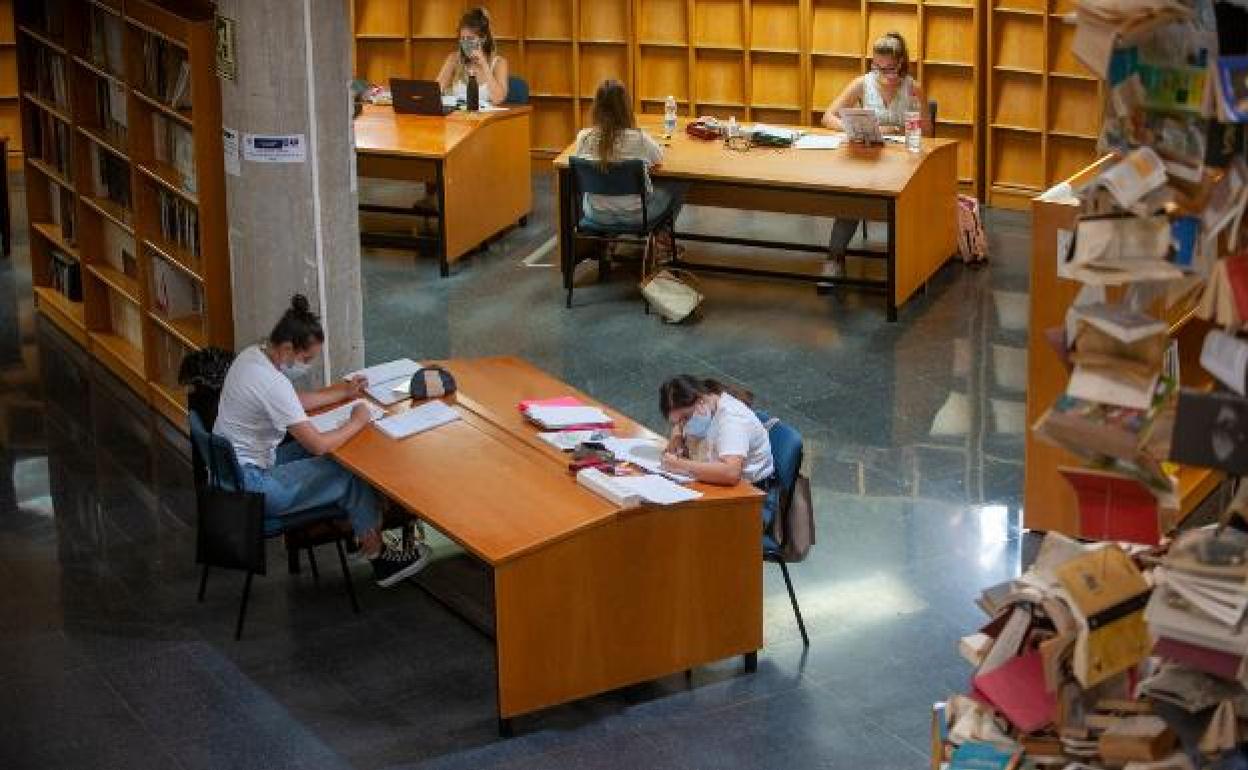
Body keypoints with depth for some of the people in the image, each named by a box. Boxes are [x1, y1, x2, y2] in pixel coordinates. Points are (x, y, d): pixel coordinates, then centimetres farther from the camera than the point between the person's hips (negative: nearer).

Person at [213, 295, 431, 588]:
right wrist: (357, 422, -9)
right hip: (249, 486, -10)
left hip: (230, 469, 10)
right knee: (351, 475, -2)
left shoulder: (252, 355, 1)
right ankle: (378, 557, 13)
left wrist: (344, 392, 13)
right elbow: (318, 444, -24)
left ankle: (362, 529, 23)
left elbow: (295, 401, 19)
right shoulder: (272, 383, -28)